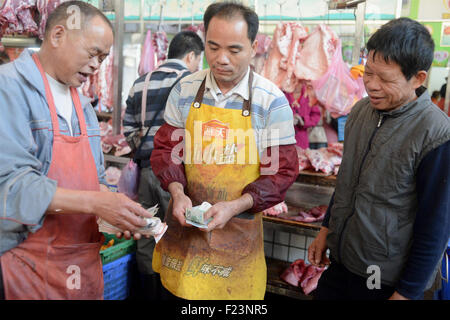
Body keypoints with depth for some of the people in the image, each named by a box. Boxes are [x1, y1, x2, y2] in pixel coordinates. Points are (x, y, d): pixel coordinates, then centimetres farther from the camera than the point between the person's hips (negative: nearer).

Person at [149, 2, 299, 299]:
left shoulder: (273, 102, -11)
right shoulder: (185, 90, -2)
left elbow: (283, 171, -9)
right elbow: (166, 148, 4)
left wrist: (235, 206, -21)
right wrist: (177, 191, -14)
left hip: (239, 228, -2)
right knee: (180, 289, 17)